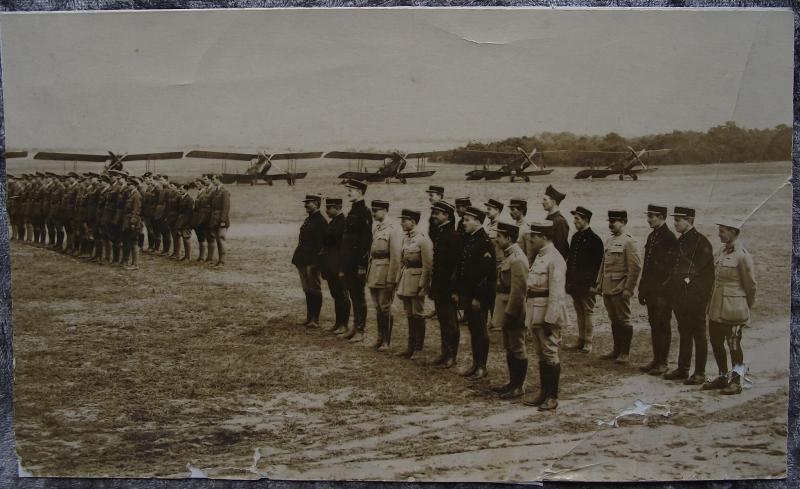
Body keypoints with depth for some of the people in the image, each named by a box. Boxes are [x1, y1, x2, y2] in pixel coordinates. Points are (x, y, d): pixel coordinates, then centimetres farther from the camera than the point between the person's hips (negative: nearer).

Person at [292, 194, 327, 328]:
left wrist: (315, 262, -20)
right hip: (303, 261, 9)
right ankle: (309, 317, 20)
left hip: (312, 262, -9)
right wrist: (297, 259, 16)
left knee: (314, 290, -3)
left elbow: (320, 244, -17)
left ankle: (315, 320, 1)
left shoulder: (320, 221, -12)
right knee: (307, 290, 13)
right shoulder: (308, 220, 16)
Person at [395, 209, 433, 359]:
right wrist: (399, 282, 15)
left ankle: (418, 349, 7)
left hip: (417, 279, -8)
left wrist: (422, 284, -17)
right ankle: (411, 347, 20)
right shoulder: (405, 237, 11)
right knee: (409, 315, 12)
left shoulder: (423, 239, -14)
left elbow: (428, 265, -15)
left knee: (418, 315, 0)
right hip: (405, 279, 8)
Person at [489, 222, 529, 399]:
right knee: (509, 348, 16)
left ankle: (518, 387, 7)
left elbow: (518, 290, -23)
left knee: (517, 349, -1)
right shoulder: (509, 256, 12)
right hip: (507, 311, 10)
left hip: (514, 312, -10)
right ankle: (513, 383, 26)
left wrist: (509, 314, -20)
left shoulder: (517, 259, -19)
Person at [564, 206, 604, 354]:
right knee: (579, 312, 12)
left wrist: (593, 284, -14)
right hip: (575, 283, 7)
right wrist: (568, 280, 11)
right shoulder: (576, 237, 12)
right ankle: (581, 341, 20)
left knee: (588, 312, 1)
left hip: (587, 284, -7)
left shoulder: (594, 239, -10)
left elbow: (597, 264, -11)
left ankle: (588, 343, 7)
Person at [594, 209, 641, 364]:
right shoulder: (609, 240, 14)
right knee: (614, 321, 13)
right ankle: (617, 350, 21)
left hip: (620, 289, -7)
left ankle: (625, 353, 7)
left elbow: (636, 267, -14)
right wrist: (599, 283, 15)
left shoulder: (628, 242, -10)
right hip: (608, 288, 8)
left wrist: (629, 288, -16)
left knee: (623, 321, 0)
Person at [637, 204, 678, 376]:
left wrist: (664, 287, -16)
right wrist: (642, 289, 17)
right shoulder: (652, 236, 14)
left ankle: (663, 363, 4)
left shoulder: (670, 238, -13)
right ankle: (656, 360, 20)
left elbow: (671, 266, -15)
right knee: (654, 324, 12)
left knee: (662, 326, -2)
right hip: (651, 290, 8)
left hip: (662, 291, -8)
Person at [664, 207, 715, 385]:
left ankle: (700, 373, 6)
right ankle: (682, 369, 22)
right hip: (680, 296, 8)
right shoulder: (680, 241, 13)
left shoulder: (701, 242, -12)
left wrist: (702, 296, -14)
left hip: (695, 297, -8)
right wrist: (673, 294, 13)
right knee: (684, 333, 15)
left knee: (699, 335, 0)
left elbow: (705, 271, -14)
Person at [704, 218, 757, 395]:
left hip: (733, 309, -8)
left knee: (734, 344, -1)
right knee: (716, 342, 12)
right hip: (717, 306, 8)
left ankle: (736, 381, 10)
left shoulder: (742, 255, -15)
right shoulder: (721, 251, 9)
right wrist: (711, 303, 16)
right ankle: (723, 377, 25)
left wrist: (747, 307, 1)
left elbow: (750, 284, -8)